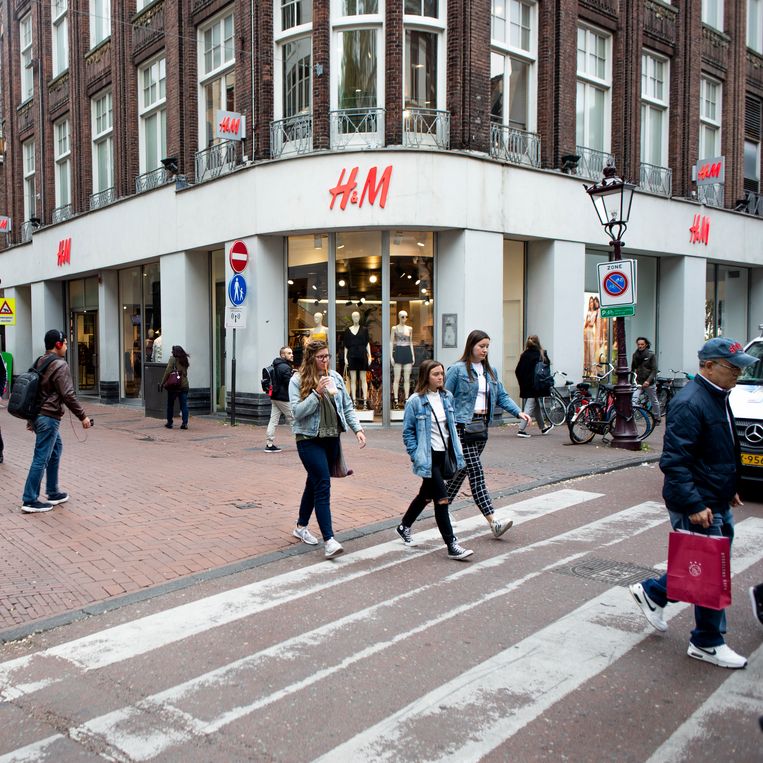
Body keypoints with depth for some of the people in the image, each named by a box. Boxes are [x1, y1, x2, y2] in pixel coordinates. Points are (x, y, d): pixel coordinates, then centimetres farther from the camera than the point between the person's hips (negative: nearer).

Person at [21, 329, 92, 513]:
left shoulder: (39, 362, 12)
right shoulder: (60, 365, -14)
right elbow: (68, 395, -19)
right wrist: (83, 416, -11)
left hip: (37, 414, 9)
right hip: (49, 417, -9)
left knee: (56, 448, 21)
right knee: (41, 458, -4)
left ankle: (53, 493, 26)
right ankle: (30, 501, 0)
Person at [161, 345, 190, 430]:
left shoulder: (173, 358, -5)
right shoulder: (185, 360, 10)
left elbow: (168, 371, -10)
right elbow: (185, 372, 13)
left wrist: (163, 382, -5)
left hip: (174, 385, -4)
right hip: (184, 385, 4)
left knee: (170, 404, 9)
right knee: (184, 405, 3)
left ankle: (169, 423, 14)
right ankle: (185, 423, -2)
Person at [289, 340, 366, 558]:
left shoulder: (335, 377, 6)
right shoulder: (298, 380, -6)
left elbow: (347, 406, 9)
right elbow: (297, 411, -13)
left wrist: (357, 429, -1)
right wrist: (317, 393, -21)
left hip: (332, 439, 5)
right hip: (309, 440, -5)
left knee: (315, 482, 16)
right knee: (323, 485, -12)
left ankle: (301, 527, 35)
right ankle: (329, 540, -12)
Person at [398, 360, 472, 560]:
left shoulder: (447, 397, 6)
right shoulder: (415, 401, -12)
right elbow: (408, 431, -7)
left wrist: (456, 451, 12)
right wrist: (416, 456, -13)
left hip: (443, 454, 7)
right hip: (428, 457, -7)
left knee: (426, 494, 21)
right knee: (442, 498, -10)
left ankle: (404, 526, 42)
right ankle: (451, 545, -4)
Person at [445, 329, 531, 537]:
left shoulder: (490, 371, 14)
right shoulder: (457, 370, -6)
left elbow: (502, 396, 13)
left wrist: (519, 412, -2)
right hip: (463, 426, -7)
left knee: (463, 469, 14)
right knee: (476, 472, -10)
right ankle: (493, 522, -14)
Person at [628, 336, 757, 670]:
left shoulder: (718, 398, 11)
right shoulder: (690, 404, -21)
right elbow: (674, 461, -25)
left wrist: (728, 490, 22)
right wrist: (694, 505, -26)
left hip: (717, 502, 10)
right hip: (698, 506, -10)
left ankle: (652, 592, 33)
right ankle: (707, 644, 18)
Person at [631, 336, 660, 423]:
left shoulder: (651, 355, -7)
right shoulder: (635, 355, 4)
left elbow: (654, 370, -11)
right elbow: (632, 369, 14)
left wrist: (648, 381, -22)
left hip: (649, 382, -2)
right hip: (638, 382, 2)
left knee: (654, 401, 14)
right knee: (634, 399, -19)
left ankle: (657, 418, 33)